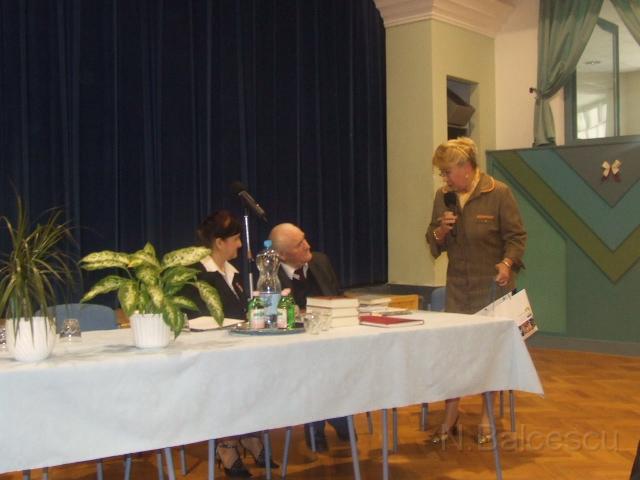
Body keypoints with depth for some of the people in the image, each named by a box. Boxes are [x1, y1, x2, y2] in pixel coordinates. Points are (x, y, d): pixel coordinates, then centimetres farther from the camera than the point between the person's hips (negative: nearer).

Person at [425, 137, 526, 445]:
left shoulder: (498, 193, -10)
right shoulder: (443, 196, 4)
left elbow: (516, 236, -8)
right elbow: (434, 243, 10)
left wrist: (507, 263, -25)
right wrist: (441, 231, -12)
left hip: (492, 283, -4)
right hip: (457, 284, 4)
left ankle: (486, 418, 21)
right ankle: (450, 418, 14)